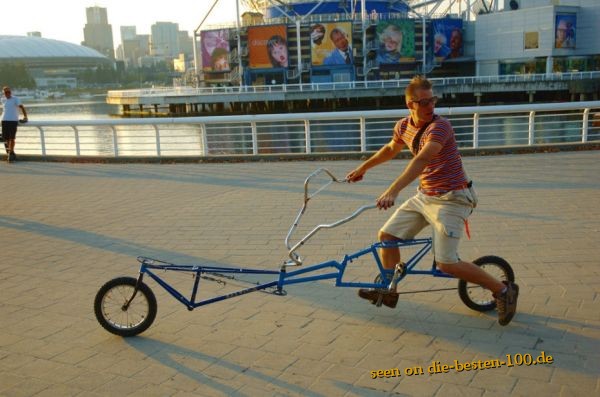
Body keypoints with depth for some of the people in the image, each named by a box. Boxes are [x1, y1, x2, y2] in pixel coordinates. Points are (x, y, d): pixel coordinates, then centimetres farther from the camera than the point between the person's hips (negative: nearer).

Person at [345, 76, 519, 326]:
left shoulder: (440, 127, -22)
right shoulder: (404, 126, 2)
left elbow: (422, 159, -37)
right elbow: (391, 149, 24)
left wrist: (393, 191, -48)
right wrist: (362, 168, 29)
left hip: (450, 199, -8)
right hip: (424, 196, 8)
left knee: (446, 264, -13)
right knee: (386, 236, 6)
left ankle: (503, 290, 5)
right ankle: (388, 292, 24)